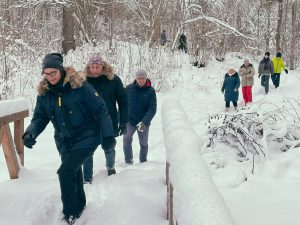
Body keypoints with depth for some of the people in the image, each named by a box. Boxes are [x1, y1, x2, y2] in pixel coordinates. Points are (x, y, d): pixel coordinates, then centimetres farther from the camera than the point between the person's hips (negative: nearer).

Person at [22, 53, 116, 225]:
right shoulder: (44, 93, -3)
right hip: (65, 142, 6)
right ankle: (79, 205, 44)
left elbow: (100, 110, -14)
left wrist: (108, 135, -14)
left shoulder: (79, 86, -18)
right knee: (73, 173, 20)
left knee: (65, 171, -18)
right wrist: (31, 133, -20)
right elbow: (40, 118, 1)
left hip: (86, 138, -6)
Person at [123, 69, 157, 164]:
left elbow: (152, 109, -14)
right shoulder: (129, 88, -5)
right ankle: (128, 162, -9)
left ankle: (143, 162, 31)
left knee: (144, 144, 12)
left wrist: (144, 122, -27)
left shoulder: (151, 91, -8)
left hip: (144, 123, 0)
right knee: (126, 139, -18)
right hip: (130, 121, 0)